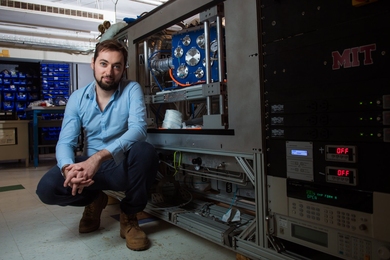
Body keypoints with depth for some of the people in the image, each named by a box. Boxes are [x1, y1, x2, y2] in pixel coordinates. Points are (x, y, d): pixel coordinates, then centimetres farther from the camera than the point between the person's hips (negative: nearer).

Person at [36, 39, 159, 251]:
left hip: (124, 165, -2)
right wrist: (68, 168, -32)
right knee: (47, 188, -22)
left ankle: (129, 217, -9)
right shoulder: (77, 98, -2)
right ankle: (95, 200, 11)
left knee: (145, 152, -35)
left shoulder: (132, 90, -11)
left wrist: (100, 156, -41)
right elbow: (65, 142, -8)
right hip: (90, 163, 2)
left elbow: (138, 129, -27)